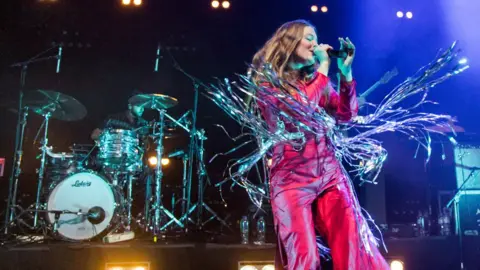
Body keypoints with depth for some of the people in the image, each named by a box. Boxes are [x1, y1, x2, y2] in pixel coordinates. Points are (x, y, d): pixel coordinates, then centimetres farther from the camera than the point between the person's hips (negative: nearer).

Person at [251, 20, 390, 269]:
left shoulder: (314, 78, 16)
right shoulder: (268, 80, -1)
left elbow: (346, 113, 11)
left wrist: (345, 71, 1)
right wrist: (324, 66, -9)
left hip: (330, 173, 5)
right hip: (291, 179, -5)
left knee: (354, 245, -3)